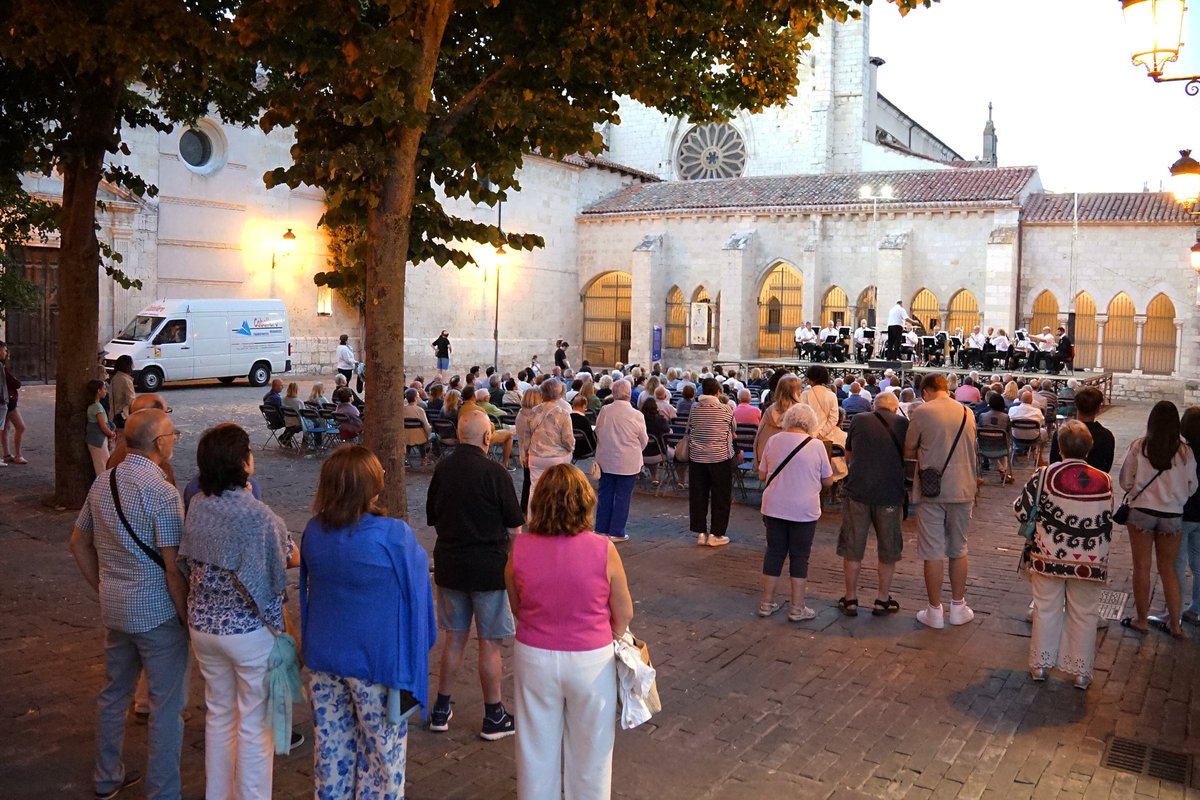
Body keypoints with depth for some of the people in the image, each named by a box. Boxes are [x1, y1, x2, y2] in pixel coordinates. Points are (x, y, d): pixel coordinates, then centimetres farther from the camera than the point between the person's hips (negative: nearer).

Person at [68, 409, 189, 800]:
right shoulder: (162, 493, -21)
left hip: (113, 608, 8)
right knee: (166, 705, 5)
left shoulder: (102, 484, 3)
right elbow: (174, 569, -20)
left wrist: (103, 587, 20)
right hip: (157, 613, -8)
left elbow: (79, 543, 14)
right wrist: (188, 618, -11)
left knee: (114, 693, 23)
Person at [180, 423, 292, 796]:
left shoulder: (197, 506, -6)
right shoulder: (257, 515, -25)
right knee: (255, 725, 11)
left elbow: (190, 563, 6)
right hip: (249, 630, -6)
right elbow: (277, 578, -15)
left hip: (203, 625, 6)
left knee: (219, 714, 23)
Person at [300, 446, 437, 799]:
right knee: (382, 751, 11)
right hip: (377, 661, -5)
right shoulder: (393, 537, -21)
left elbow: (308, 588, 9)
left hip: (324, 656, 5)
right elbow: (419, 570, -6)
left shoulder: (313, 531, -6)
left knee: (331, 745, 17)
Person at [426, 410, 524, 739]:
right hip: (488, 567, -5)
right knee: (490, 643, 6)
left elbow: (432, 519, 11)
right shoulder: (494, 472, -16)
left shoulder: (442, 469, 0)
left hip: (449, 565, 5)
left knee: (455, 637, 17)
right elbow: (515, 527, -10)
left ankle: (441, 710, 26)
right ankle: (494, 717, 17)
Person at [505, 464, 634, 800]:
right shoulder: (603, 551, -18)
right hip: (591, 660, -1)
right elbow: (624, 614, -6)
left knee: (537, 747, 21)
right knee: (589, 748, 19)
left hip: (534, 657, 2)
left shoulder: (520, 548, -13)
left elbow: (516, 607, 1)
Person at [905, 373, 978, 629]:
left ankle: (935, 611, 11)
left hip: (932, 492, -4)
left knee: (933, 552, 4)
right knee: (958, 550, 16)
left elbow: (908, 452, -3)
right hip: (963, 490, 4)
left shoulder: (922, 413, -9)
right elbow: (968, 449, 15)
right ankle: (958, 607, 24)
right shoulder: (967, 413, 5)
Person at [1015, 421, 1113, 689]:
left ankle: (1041, 664, 22)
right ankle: (1081, 672, 22)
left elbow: (1022, 512, -9)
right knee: (1084, 615, 13)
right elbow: (1107, 524, 6)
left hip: (1049, 557, -1)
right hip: (1090, 561, 1)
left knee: (1046, 610, 13)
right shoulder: (1104, 482, -5)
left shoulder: (1044, 476, -14)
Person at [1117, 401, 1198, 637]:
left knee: (1141, 567, 10)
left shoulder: (1138, 446, -11)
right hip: (1172, 515, 2)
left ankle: (1141, 619, 18)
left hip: (1141, 511, -2)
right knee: (1168, 568, 15)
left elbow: (1125, 482, -5)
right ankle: (1174, 623, 20)